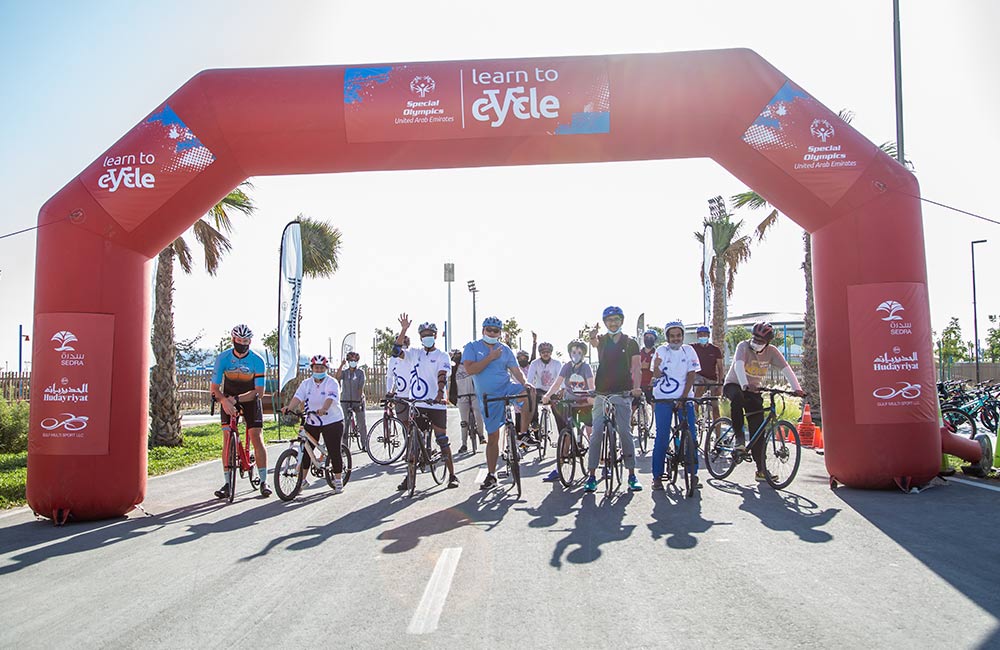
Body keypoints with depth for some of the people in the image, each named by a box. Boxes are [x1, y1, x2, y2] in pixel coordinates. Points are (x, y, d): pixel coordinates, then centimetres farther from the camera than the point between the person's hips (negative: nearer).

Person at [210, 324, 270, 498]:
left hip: (250, 400, -1)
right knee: (227, 439, -8)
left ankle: (263, 481, -4)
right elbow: (214, 388, -15)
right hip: (228, 401, 1)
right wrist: (224, 401, -35)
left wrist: (237, 399, -32)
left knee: (256, 438, -10)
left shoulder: (257, 361, -17)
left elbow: (259, 391, -19)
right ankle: (228, 483, -3)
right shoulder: (223, 358, -14)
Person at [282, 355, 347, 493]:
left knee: (334, 451, -2)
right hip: (311, 422, 4)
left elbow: (331, 398, -27)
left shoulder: (331, 382, -9)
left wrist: (323, 409, -47)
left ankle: (338, 480, 10)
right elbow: (298, 397, -10)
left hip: (332, 422, -4)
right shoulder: (306, 383, 5)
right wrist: (289, 408, -31)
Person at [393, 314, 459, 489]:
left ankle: (452, 476, 7)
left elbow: (442, 376, -13)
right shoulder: (415, 353, 11)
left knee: (442, 440, 0)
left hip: (436, 405, -3)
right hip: (416, 404, 3)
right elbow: (396, 351, -4)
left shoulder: (442, 356, 2)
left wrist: (440, 393, -30)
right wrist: (403, 330, -12)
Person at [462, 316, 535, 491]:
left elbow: (515, 369, 1)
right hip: (488, 397, -1)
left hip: (507, 388, 1)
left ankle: (523, 435, -18)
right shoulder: (472, 347, 1)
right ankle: (491, 475, 14)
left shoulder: (505, 349, 8)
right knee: (492, 437, 1)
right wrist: (490, 357, -15)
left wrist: (524, 382, -20)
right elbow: (470, 369, -14)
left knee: (530, 392, -31)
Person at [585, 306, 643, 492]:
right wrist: (592, 338, -43)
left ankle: (632, 475, 7)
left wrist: (637, 387, -18)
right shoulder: (602, 340, 6)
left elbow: (636, 367, 0)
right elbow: (594, 343, -19)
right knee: (597, 433, -2)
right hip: (602, 393, 1)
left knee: (625, 432, -1)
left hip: (623, 393, -1)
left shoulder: (630, 342, 6)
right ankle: (591, 475, 3)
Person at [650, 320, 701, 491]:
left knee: (691, 436, -4)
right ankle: (657, 476, 5)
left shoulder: (688, 351, 3)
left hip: (684, 399, 2)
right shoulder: (662, 351, 0)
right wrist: (657, 365, -31)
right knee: (662, 438, -3)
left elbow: (691, 376, -1)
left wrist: (683, 398, -10)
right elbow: (657, 375, -8)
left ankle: (693, 473, 7)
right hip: (663, 399, -1)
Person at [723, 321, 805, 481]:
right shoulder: (743, 346, -16)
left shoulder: (771, 351, -7)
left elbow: (786, 369, -15)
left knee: (758, 430, -4)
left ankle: (761, 470, 2)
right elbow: (738, 366, -33)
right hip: (734, 385, -3)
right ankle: (739, 437, -24)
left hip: (753, 391, 3)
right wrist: (745, 385, -50)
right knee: (737, 398, -40)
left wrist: (796, 388, -31)